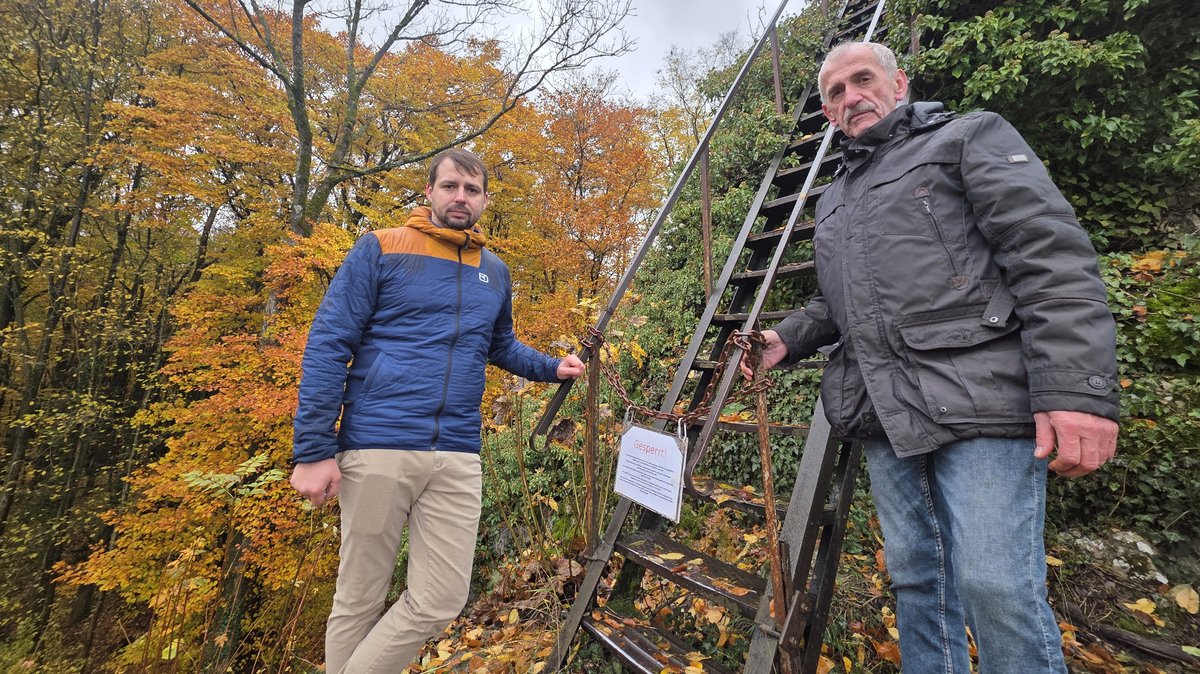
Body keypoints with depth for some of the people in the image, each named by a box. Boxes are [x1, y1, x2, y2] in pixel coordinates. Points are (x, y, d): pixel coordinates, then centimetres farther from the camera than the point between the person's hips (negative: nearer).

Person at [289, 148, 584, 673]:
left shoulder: (495, 272, 14)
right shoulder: (381, 250, 0)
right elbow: (327, 348, -4)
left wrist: (551, 367, 12)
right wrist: (314, 451, -9)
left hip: (458, 457, 4)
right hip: (377, 448, -3)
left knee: (441, 602, 6)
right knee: (359, 601, 11)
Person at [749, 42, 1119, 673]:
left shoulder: (970, 138, 5)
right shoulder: (833, 202, 23)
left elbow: (1054, 258, -8)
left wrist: (1077, 388, -19)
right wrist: (787, 339, 9)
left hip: (979, 404, -5)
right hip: (884, 419, 6)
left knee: (996, 587, -5)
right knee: (915, 578, 13)